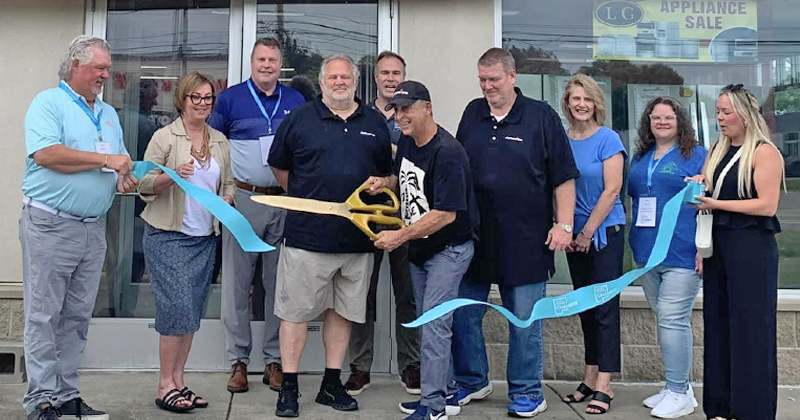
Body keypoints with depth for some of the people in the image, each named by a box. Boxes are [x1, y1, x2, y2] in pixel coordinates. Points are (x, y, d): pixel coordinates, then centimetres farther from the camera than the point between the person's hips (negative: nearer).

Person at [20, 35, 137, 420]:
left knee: (77, 316, 9)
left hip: (93, 228, 7)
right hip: (50, 225, -6)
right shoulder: (48, 103, -3)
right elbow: (45, 153, -19)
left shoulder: (109, 114, 18)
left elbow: (121, 163, 22)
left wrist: (124, 180, -1)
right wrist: (105, 160, -16)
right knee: (44, 316, 0)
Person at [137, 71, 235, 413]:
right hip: (168, 236, -5)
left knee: (192, 311, 8)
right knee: (178, 308, -10)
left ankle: (178, 381, 18)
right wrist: (173, 176, -23)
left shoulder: (220, 141, 12)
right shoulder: (165, 137, -3)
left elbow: (228, 183, 19)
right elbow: (144, 184, -6)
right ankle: (166, 385, 3)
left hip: (205, 238, 5)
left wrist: (226, 199, -2)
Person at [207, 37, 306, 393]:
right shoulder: (230, 98, 5)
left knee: (278, 284, 6)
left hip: (285, 201, 2)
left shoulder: (296, 101, 11)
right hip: (242, 200, -1)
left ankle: (274, 361, 15)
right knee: (236, 283, 1)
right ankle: (238, 361, 12)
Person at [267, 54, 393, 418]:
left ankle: (332, 384, 25)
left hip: (356, 236, 3)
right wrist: (305, 200, 5)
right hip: (306, 235, -3)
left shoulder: (375, 123, 10)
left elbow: (387, 174, 18)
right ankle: (288, 388, 13)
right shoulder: (299, 118, 3)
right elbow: (279, 167, 10)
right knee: (296, 311, 2)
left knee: (342, 311, 12)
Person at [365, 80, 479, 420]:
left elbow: (446, 214, -27)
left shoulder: (447, 153, -24)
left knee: (434, 325, -7)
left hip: (448, 249, -9)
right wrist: (385, 182, 0)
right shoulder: (406, 142, 3)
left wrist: (400, 236, -24)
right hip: (418, 249, 9)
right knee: (429, 323, 15)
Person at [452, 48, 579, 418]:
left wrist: (563, 225, -8)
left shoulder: (541, 116, -2)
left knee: (525, 320, 6)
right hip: (472, 235, 4)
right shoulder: (472, 114, 9)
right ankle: (471, 383, 28)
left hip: (525, 239, -4)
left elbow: (563, 177, -2)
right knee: (463, 315, 10)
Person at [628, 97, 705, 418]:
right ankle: (680, 387, 24)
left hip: (682, 255, -6)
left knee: (672, 321, -8)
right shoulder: (640, 157, 15)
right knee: (664, 320, 12)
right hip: (647, 252, 7)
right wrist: (636, 242, 14)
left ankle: (678, 393, 4)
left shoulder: (697, 155, -2)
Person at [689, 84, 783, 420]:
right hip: (717, 245, 7)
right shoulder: (717, 150, 13)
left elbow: (767, 205, -16)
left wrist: (716, 203, -17)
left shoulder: (765, 152, -7)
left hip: (751, 247, -7)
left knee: (750, 329, -2)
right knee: (718, 326, 9)